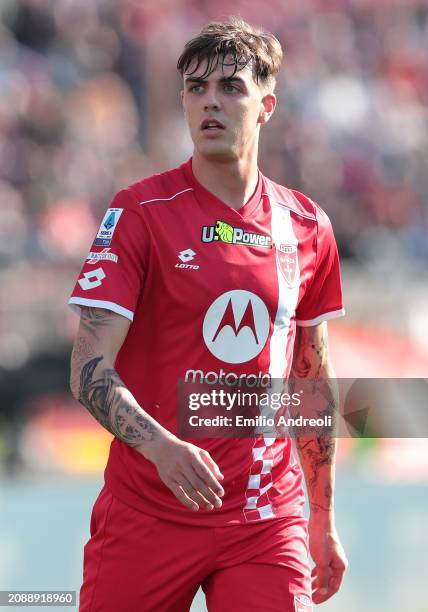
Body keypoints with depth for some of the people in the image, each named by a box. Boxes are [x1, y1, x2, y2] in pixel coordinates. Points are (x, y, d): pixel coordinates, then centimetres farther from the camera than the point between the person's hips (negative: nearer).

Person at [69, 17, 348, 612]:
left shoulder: (307, 227, 8)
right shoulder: (140, 211, -3)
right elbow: (89, 368, -10)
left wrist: (323, 523, 18)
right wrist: (161, 447, -28)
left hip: (268, 521, 2)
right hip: (147, 515, -2)